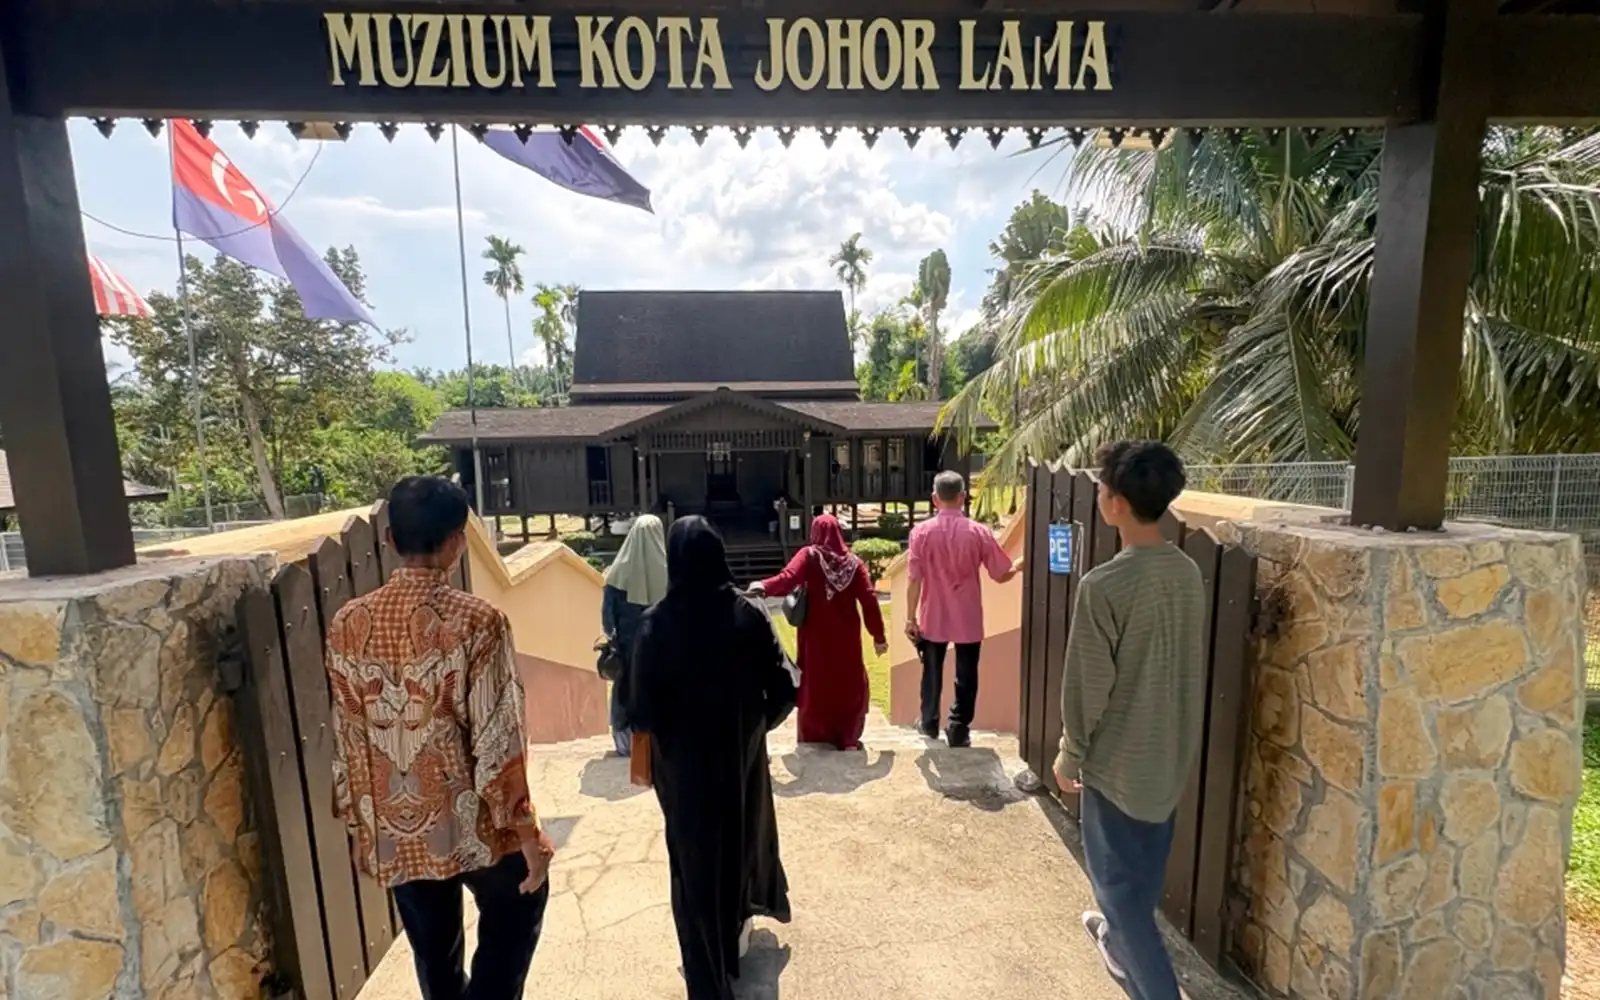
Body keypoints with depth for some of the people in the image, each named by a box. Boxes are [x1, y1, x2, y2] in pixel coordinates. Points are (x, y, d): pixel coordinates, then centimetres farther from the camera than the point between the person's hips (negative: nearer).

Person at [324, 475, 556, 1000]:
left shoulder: (347, 624, -6)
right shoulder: (476, 621, -22)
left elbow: (345, 738, 2)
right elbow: (495, 740, -20)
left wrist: (356, 822, 15)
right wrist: (527, 830, -10)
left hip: (393, 829, 5)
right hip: (470, 822, -4)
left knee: (434, 953, 23)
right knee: (517, 907, 24)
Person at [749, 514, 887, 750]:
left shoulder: (809, 555, -7)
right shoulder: (853, 562, -2)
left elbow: (788, 578, -27)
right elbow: (869, 600, -6)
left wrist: (763, 587, -40)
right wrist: (879, 636, 0)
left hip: (817, 637, -1)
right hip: (846, 636, 1)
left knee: (816, 683, 13)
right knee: (850, 684, 14)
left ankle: (814, 735, 21)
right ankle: (848, 737, 14)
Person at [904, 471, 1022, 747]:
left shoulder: (922, 532, -10)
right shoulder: (979, 532, -9)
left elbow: (915, 579, -11)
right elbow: (1002, 574, -3)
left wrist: (911, 617, -2)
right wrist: (1019, 565, 19)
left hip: (933, 618, 1)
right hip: (968, 619, -1)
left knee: (932, 673, 18)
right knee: (965, 677, 11)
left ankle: (930, 723, 32)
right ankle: (959, 730, 16)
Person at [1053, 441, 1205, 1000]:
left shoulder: (1104, 585, -27)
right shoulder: (1188, 574, -4)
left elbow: (1087, 686, -20)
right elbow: (1189, 666, 8)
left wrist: (1069, 756, -5)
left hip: (1119, 759, -8)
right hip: (1172, 752, 8)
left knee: (1118, 881, 11)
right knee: (1143, 870, 28)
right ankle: (1122, 943, 50)